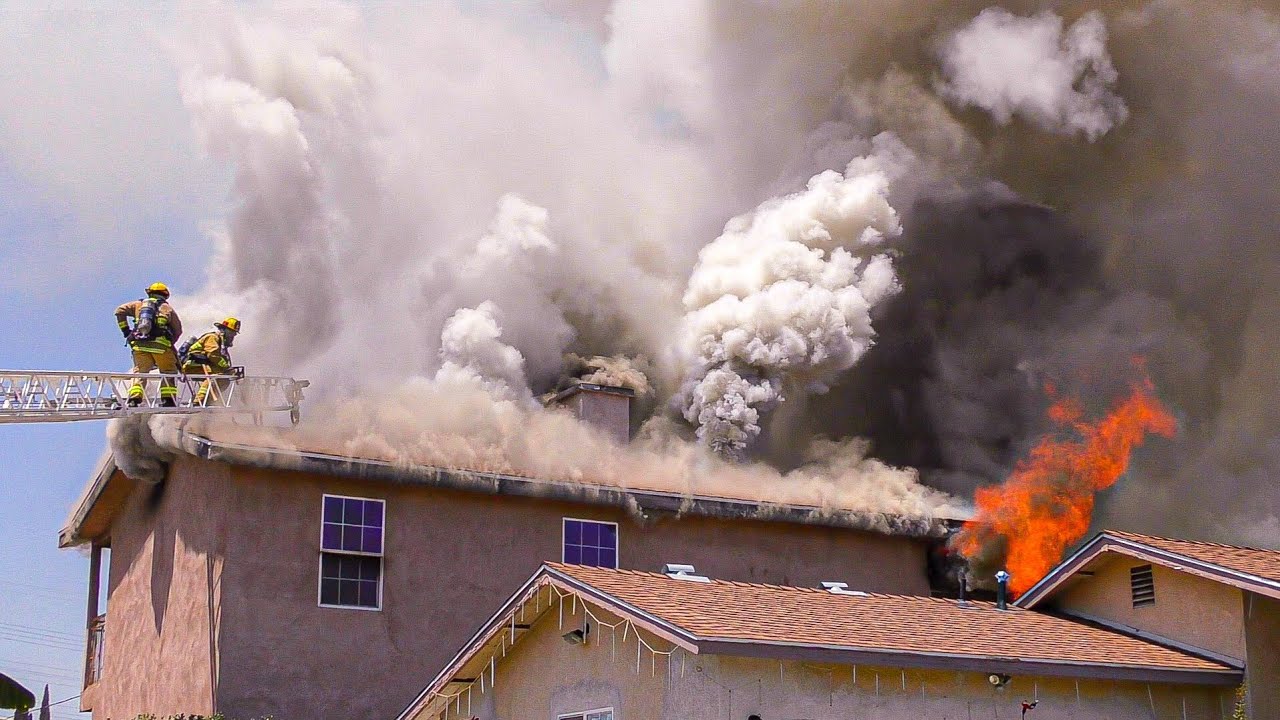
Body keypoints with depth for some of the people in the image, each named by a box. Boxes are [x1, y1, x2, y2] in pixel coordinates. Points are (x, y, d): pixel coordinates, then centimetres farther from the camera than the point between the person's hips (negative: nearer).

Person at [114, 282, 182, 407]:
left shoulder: (139, 304, 23)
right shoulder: (167, 308, 18)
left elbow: (120, 311, 15)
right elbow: (178, 330, 14)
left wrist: (125, 330, 16)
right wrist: (170, 343, 24)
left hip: (139, 344, 2)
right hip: (161, 344, -2)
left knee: (139, 372, 11)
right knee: (169, 372, 12)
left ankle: (134, 400, -5)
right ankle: (168, 400, 0)